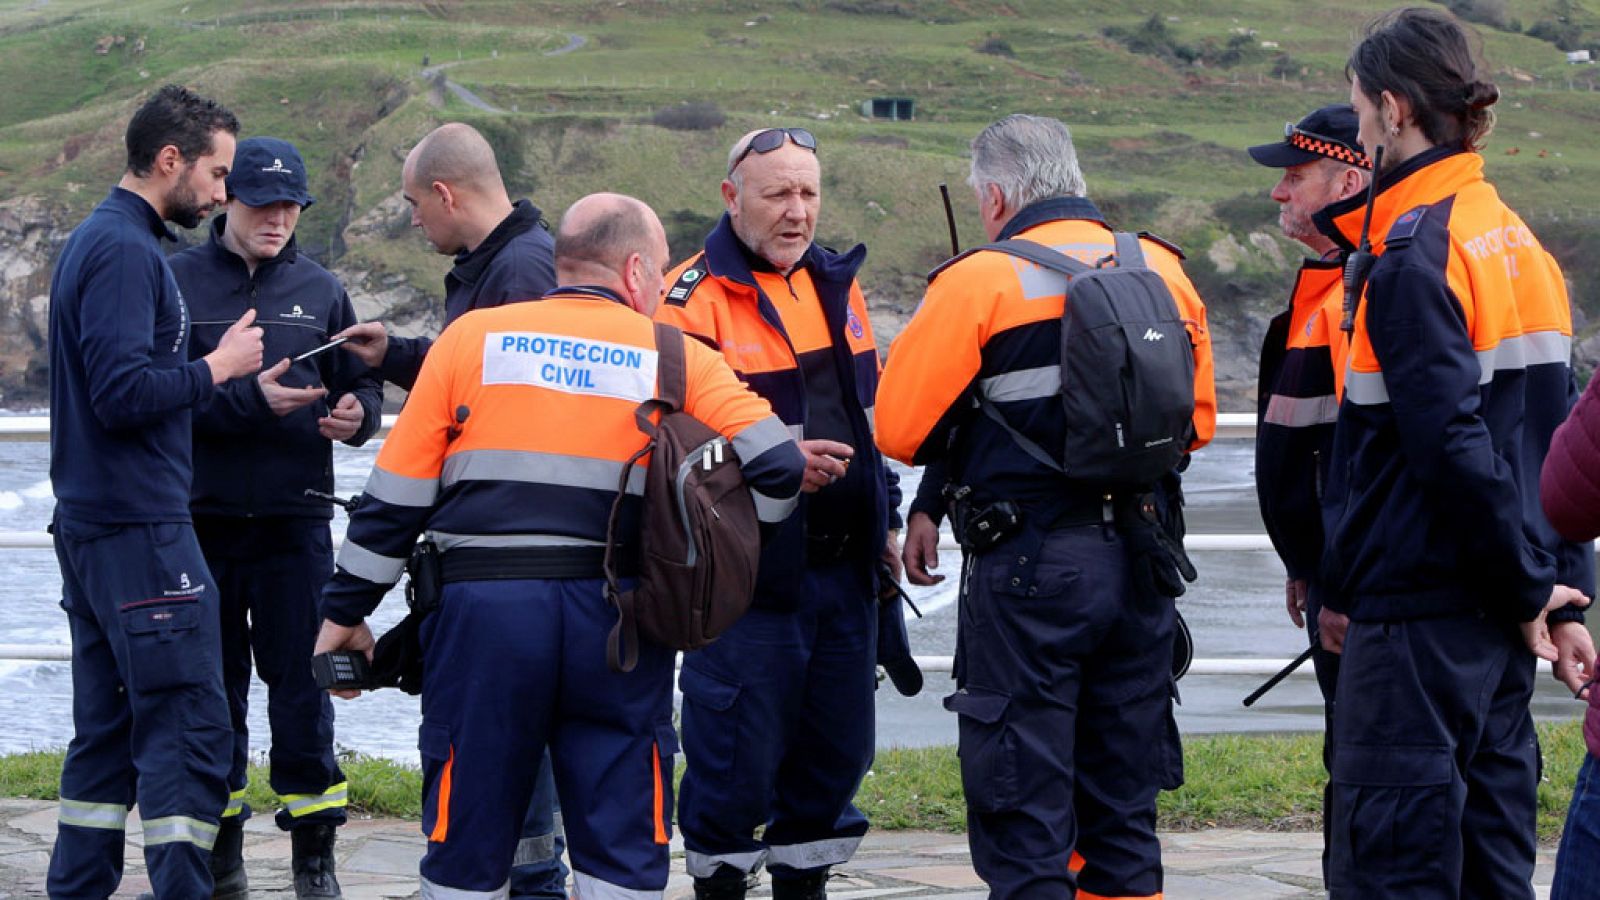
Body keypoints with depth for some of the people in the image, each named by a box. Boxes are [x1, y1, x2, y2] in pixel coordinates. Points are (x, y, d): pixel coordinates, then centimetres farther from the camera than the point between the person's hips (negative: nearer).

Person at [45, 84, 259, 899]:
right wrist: (217, 368, -11)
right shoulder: (126, 251, -14)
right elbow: (125, 393, -23)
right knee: (188, 726, -9)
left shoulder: (95, 240, 17)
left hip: (90, 525, 10)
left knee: (109, 726, 12)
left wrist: (228, 375, 12)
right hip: (140, 528, -10)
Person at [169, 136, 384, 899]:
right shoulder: (179, 282, 0)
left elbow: (362, 382, 10)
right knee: (212, 687, 8)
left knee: (300, 685, 0)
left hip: (295, 521, 1)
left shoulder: (318, 290, 9)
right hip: (201, 520, -1)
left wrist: (357, 413, -13)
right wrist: (249, 399, -21)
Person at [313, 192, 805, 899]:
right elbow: (776, 466, -1)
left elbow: (395, 496, 6)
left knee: (467, 840, 10)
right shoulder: (678, 359, 6)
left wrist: (345, 611, 13)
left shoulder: (471, 337, 8)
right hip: (618, 618, -1)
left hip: (481, 606, 1)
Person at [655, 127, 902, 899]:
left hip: (844, 567, 7)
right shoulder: (692, 298, -8)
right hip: (747, 569, -7)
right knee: (739, 748, -4)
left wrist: (883, 520, 21)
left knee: (837, 745, 12)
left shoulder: (837, 285, 15)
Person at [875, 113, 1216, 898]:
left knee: (1022, 808, 0)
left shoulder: (981, 281, -9)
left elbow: (898, 427, -7)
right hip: (1141, 559, 6)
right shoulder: (1165, 272, 7)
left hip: (1028, 567, -5)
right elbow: (1198, 417, 16)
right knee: (1123, 804, 15)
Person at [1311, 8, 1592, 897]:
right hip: (1491, 620, 9)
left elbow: (1452, 447, -21)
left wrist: (1529, 585, -13)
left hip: (1419, 617, -9)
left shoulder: (1418, 253, -15)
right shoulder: (1513, 238, 13)